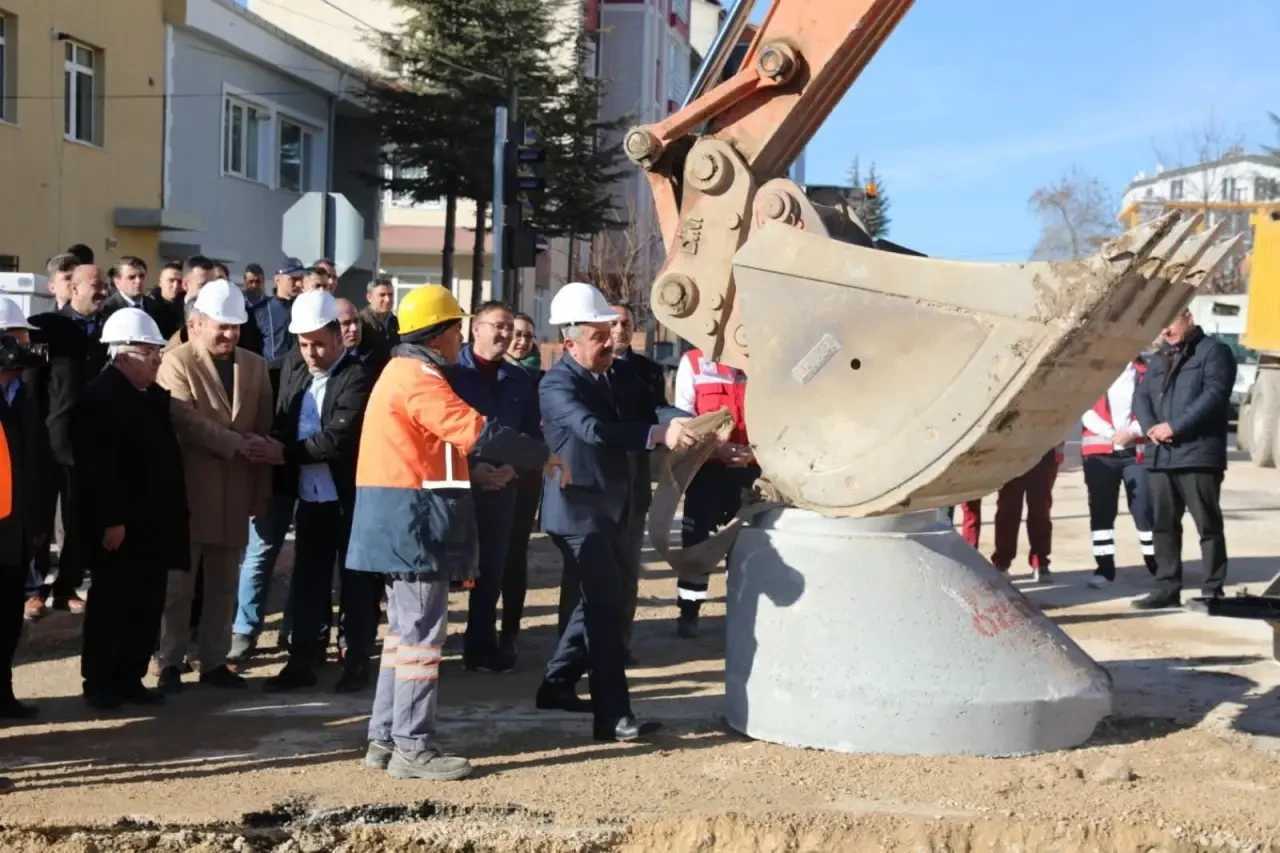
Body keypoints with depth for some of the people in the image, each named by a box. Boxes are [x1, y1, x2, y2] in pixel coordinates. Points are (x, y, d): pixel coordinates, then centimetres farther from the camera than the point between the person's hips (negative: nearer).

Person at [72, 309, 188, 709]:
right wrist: (110, 521, -22)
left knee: (148, 607, 11)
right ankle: (100, 682, 11)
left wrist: (176, 512, 13)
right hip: (118, 526, -8)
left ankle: (130, 678, 20)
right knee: (111, 606, 2)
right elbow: (96, 467, -19)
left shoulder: (155, 395, 12)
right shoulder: (98, 397, -13)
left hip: (154, 522, 8)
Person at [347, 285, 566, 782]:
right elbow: (478, 432, -25)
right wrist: (544, 457, -16)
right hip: (413, 521, -11)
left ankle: (385, 739, 19)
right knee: (423, 633, -6)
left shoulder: (402, 371, 18)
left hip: (399, 519, 11)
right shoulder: (419, 378, -16)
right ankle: (413, 748, -2)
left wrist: (478, 471, 10)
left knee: (404, 630, 15)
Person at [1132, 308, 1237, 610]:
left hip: (1198, 454, -7)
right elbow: (1141, 396, 15)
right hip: (1160, 455, 7)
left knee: (1208, 525, -3)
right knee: (1163, 524, 9)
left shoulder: (1214, 351, 0)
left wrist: (1174, 426, -17)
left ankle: (1212, 590, 2)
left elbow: (1214, 395, -13)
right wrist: (1150, 427, -6)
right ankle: (1167, 588, 16)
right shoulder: (1159, 358, 22)